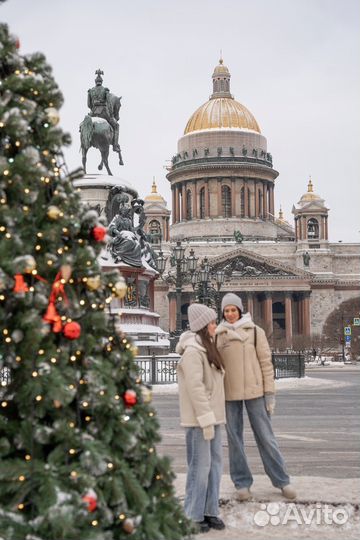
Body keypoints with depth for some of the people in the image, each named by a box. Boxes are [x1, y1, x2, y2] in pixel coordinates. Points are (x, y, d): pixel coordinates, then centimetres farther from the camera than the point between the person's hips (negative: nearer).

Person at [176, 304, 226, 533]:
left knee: (215, 463, 10)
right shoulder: (192, 351, -15)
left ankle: (210, 511, 18)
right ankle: (193, 516, 6)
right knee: (200, 466, -4)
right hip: (199, 419, -9)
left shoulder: (207, 348, 16)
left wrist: (214, 417, 15)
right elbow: (195, 387, -20)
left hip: (212, 416, 9)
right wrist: (206, 420, -21)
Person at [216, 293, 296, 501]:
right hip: (229, 394, 2)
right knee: (234, 438, 7)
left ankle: (282, 480, 13)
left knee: (265, 436, 2)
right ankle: (242, 482, 18)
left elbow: (266, 362, 0)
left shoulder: (255, 331, 0)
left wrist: (270, 392, -4)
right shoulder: (218, 335, 5)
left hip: (254, 391, -2)